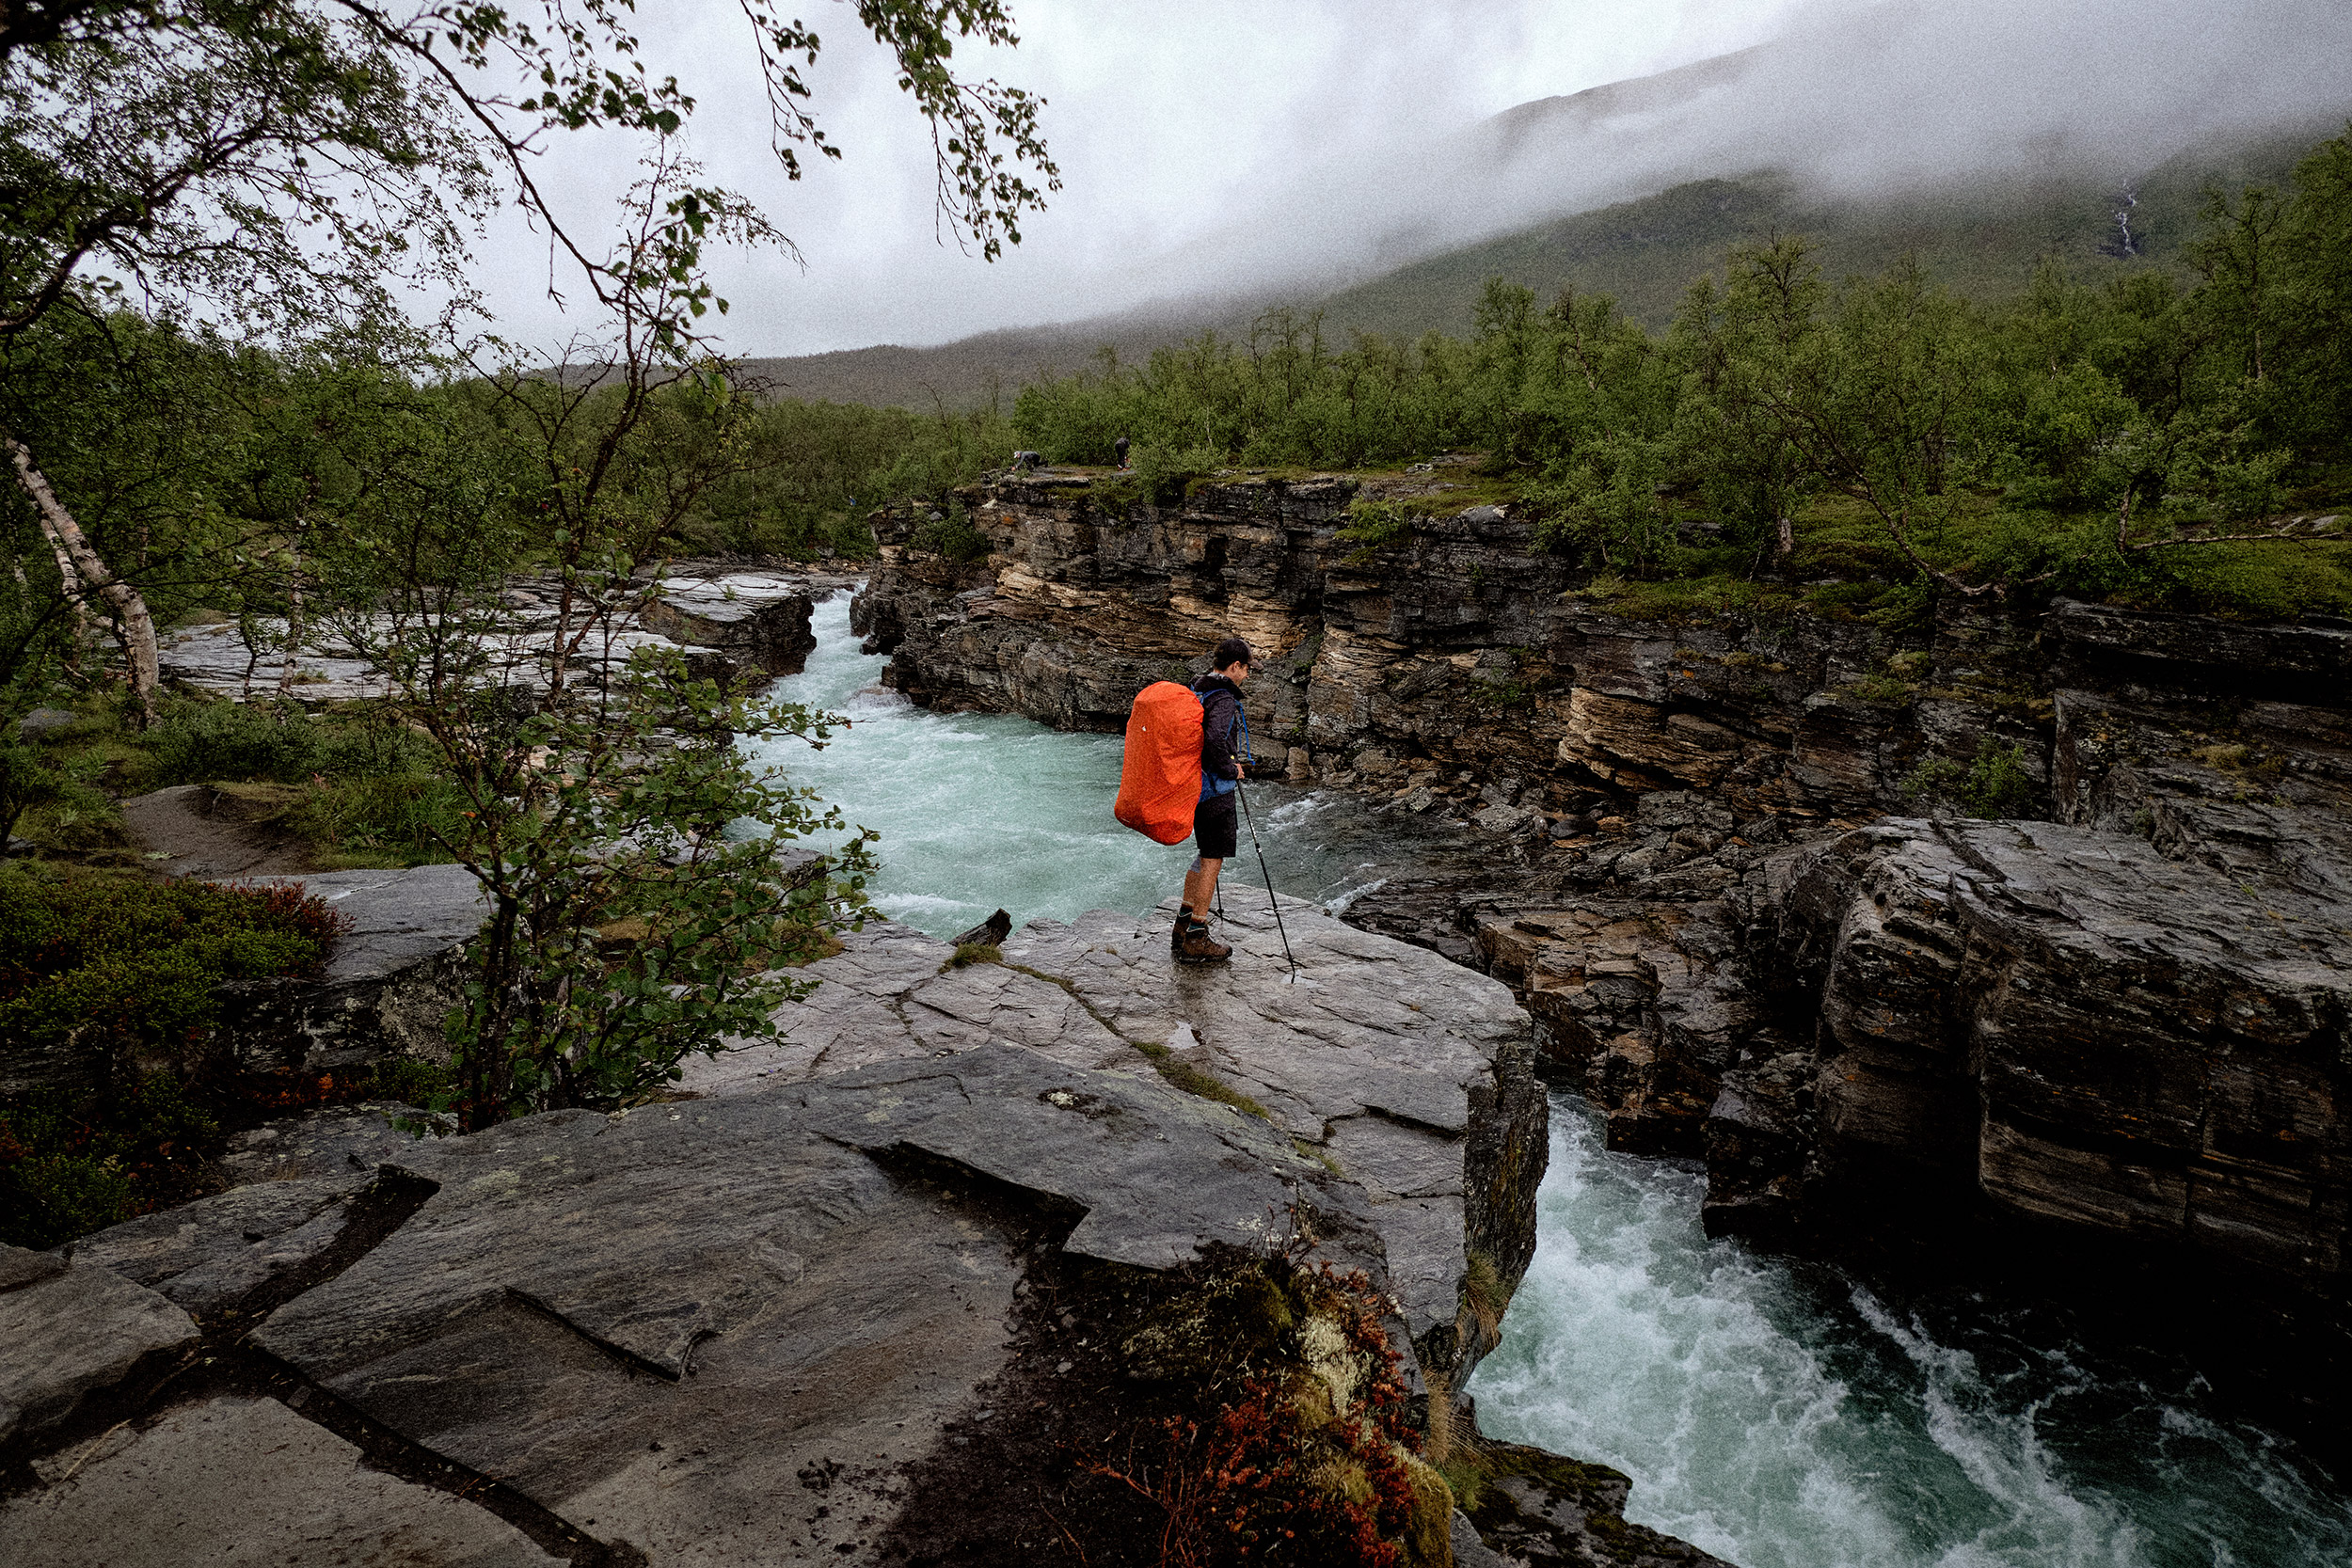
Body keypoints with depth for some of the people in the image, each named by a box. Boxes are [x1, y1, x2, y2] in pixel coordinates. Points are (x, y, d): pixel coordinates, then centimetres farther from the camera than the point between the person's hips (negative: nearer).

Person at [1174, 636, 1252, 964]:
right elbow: (1215, 739, -35)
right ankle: (1196, 940, 3)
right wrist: (1231, 768, -18)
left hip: (1194, 786, 9)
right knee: (1212, 859, -1)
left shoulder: (1195, 692, 10)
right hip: (1216, 789, -9)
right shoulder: (1224, 700, -19)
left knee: (1205, 854, 20)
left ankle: (1184, 925, 27)